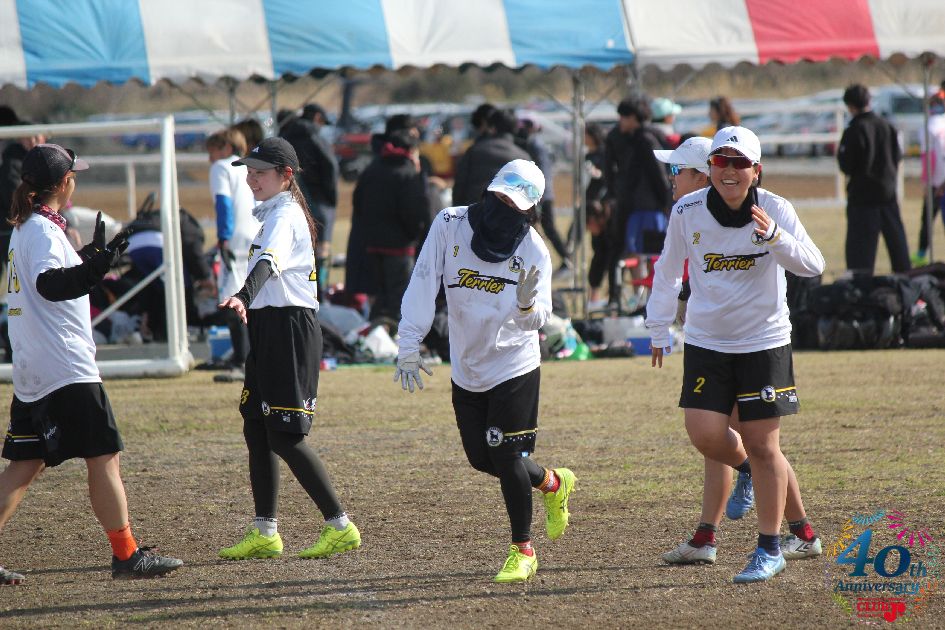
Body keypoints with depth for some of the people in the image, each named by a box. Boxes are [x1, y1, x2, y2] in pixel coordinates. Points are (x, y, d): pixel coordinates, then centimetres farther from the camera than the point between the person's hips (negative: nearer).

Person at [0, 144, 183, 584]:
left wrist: (90, 256, 38)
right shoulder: (43, 230, -13)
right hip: (66, 370, -10)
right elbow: (48, 284, -30)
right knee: (103, 457, -4)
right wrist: (96, 267, -42)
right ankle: (127, 555, -1)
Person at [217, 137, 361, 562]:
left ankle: (340, 527, -5)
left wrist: (244, 298, -50)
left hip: (290, 330, -10)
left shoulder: (285, 216, -14)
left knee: (285, 437, -10)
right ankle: (264, 533, 15)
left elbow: (269, 262, -34)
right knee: (256, 429, 10)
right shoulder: (274, 213, 17)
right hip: (269, 328, 10)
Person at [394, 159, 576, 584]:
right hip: (466, 368, 4)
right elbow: (423, 286, -10)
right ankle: (553, 484, 39)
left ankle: (522, 551, 7)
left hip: (513, 365, -4)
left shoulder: (533, 251, -12)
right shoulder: (451, 225, -10)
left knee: (506, 456, -8)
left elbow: (538, 319, -18)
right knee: (481, 458, 11)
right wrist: (409, 347, -15)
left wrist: (528, 305, -42)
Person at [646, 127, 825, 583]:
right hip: (706, 340, 2)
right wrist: (658, 327, 15)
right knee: (706, 434, -11)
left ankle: (770, 549, 12)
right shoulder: (687, 211, -7)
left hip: (764, 341, -2)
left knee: (762, 446, -1)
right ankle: (747, 470, 25)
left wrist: (776, 237, -39)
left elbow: (813, 266, -23)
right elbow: (668, 270, 10)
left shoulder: (773, 210, -12)